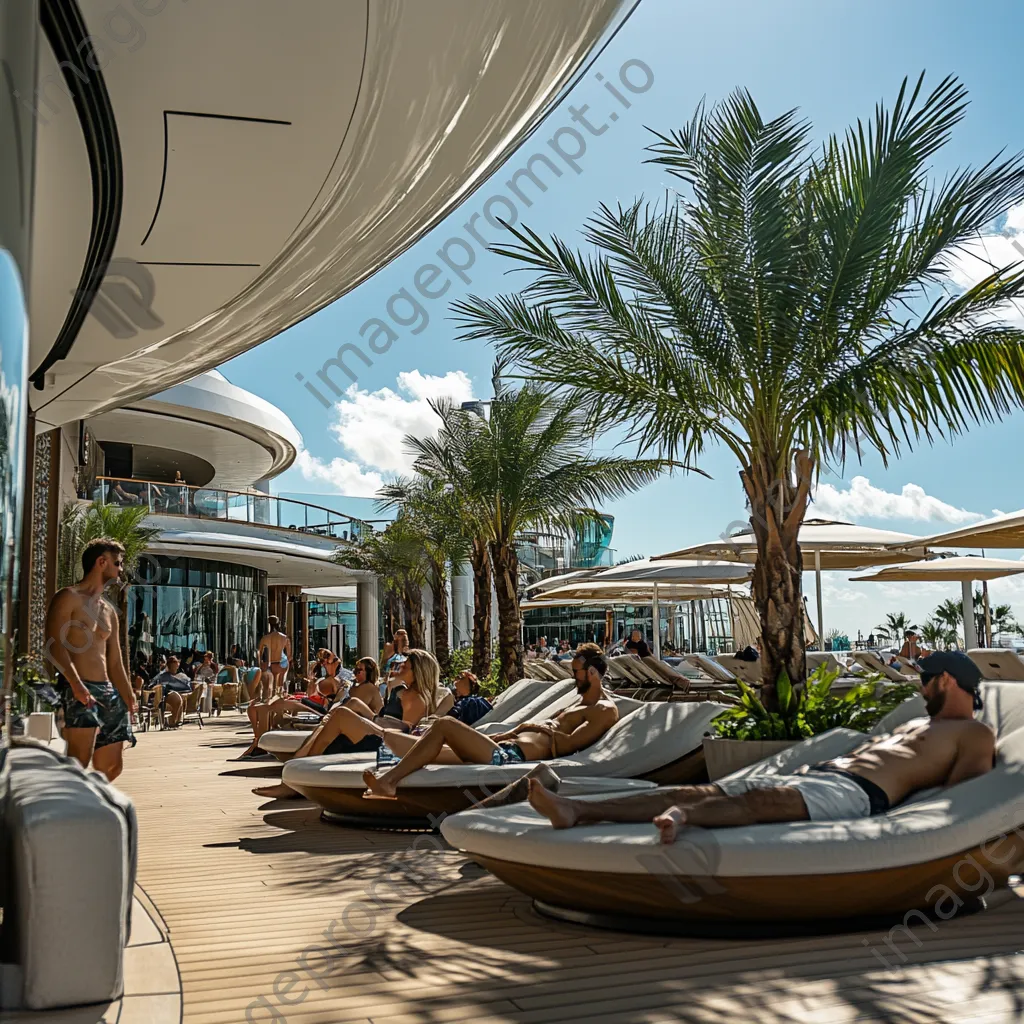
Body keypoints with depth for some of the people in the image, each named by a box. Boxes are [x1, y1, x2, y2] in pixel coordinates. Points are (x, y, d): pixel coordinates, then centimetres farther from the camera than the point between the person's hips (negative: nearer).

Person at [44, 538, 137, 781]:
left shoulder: (109, 611, 23)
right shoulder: (69, 598, -1)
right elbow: (54, 645, -15)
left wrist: (129, 700, 15)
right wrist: (76, 684, -27)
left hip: (108, 691, 8)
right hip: (78, 690, -8)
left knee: (112, 767, 6)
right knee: (79, 761, -20)